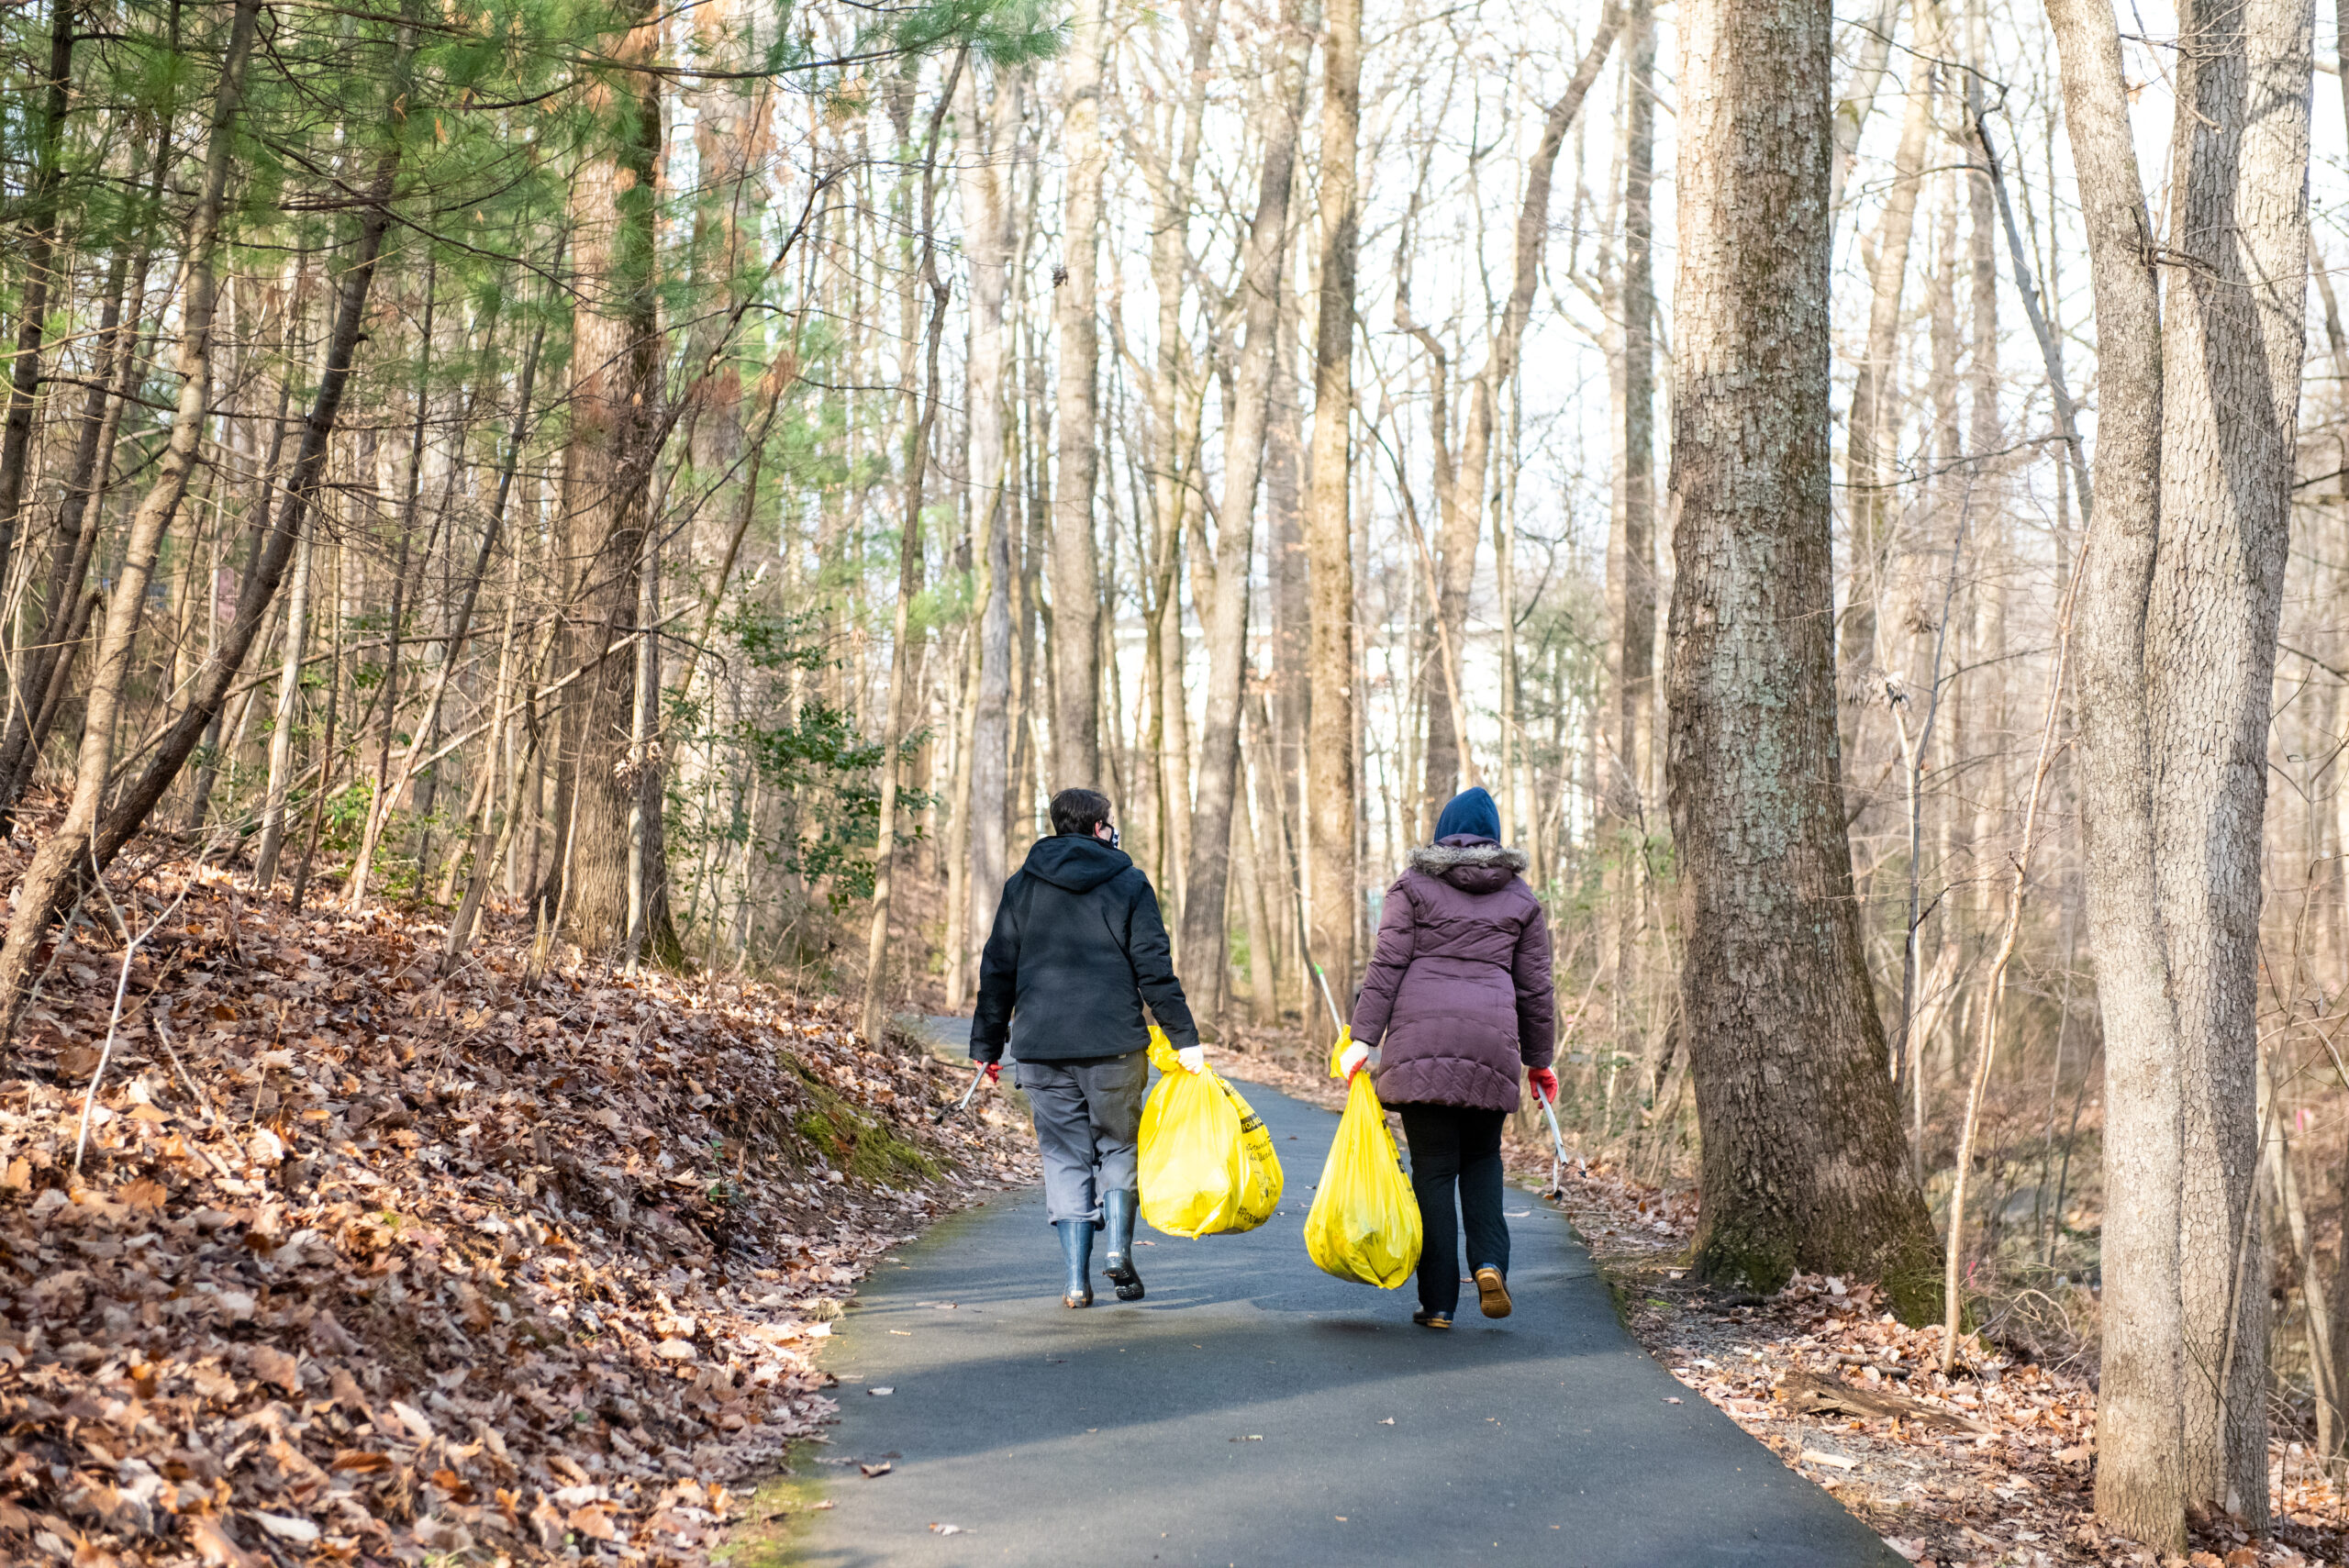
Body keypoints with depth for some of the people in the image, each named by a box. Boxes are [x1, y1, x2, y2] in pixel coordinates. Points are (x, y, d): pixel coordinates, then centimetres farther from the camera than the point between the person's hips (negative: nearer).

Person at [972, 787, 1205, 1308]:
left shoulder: (1022, 886, 9)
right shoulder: (1129, 884, 2)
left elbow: (998, 969, 10)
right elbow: (1154, 968, -3)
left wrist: (988, 1043, 16)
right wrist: (1184, 1038, 0)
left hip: (1041, 1046, 2)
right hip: (1115, 1043, -2)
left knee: (1065, 1156, 6)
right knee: (1118, 1144, 15)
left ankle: (1076, 1279, 2)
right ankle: (1119, 1248, -1)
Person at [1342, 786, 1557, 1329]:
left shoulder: (1414, 884, 6)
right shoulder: (1520, 898, 13)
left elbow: (1386, 966, -2)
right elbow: (1535, 988, 14)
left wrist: (1363, 1039, -2)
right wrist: (1539, 1059, 22)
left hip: (1420, 1040, -2)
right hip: (1491, 1041, 2)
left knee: (1433, 1167, 2)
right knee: (1482, 1157, 20)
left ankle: (1437, 1301, 2)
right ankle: (1490, 1263, -2)